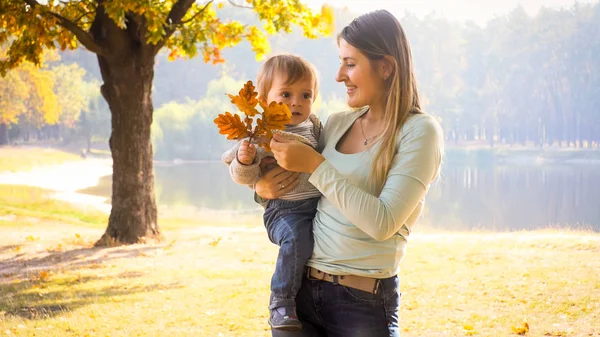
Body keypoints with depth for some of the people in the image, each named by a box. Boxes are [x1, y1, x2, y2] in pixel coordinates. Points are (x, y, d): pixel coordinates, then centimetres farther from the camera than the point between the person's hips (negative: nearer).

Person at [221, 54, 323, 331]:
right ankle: (282, 301, -17)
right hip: (286, 209, -7)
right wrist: (245, 160, -27)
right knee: (297, 238, -31)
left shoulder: (315, 127, 13)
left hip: (321, 204, 7)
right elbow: (244, 177, -9)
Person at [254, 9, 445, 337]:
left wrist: (314, 164, -18)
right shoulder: (337, 123, 6)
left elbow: (383, 222, -20)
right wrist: (263, 189, -2)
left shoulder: (419, 131, -9)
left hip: (364, 303, -5)